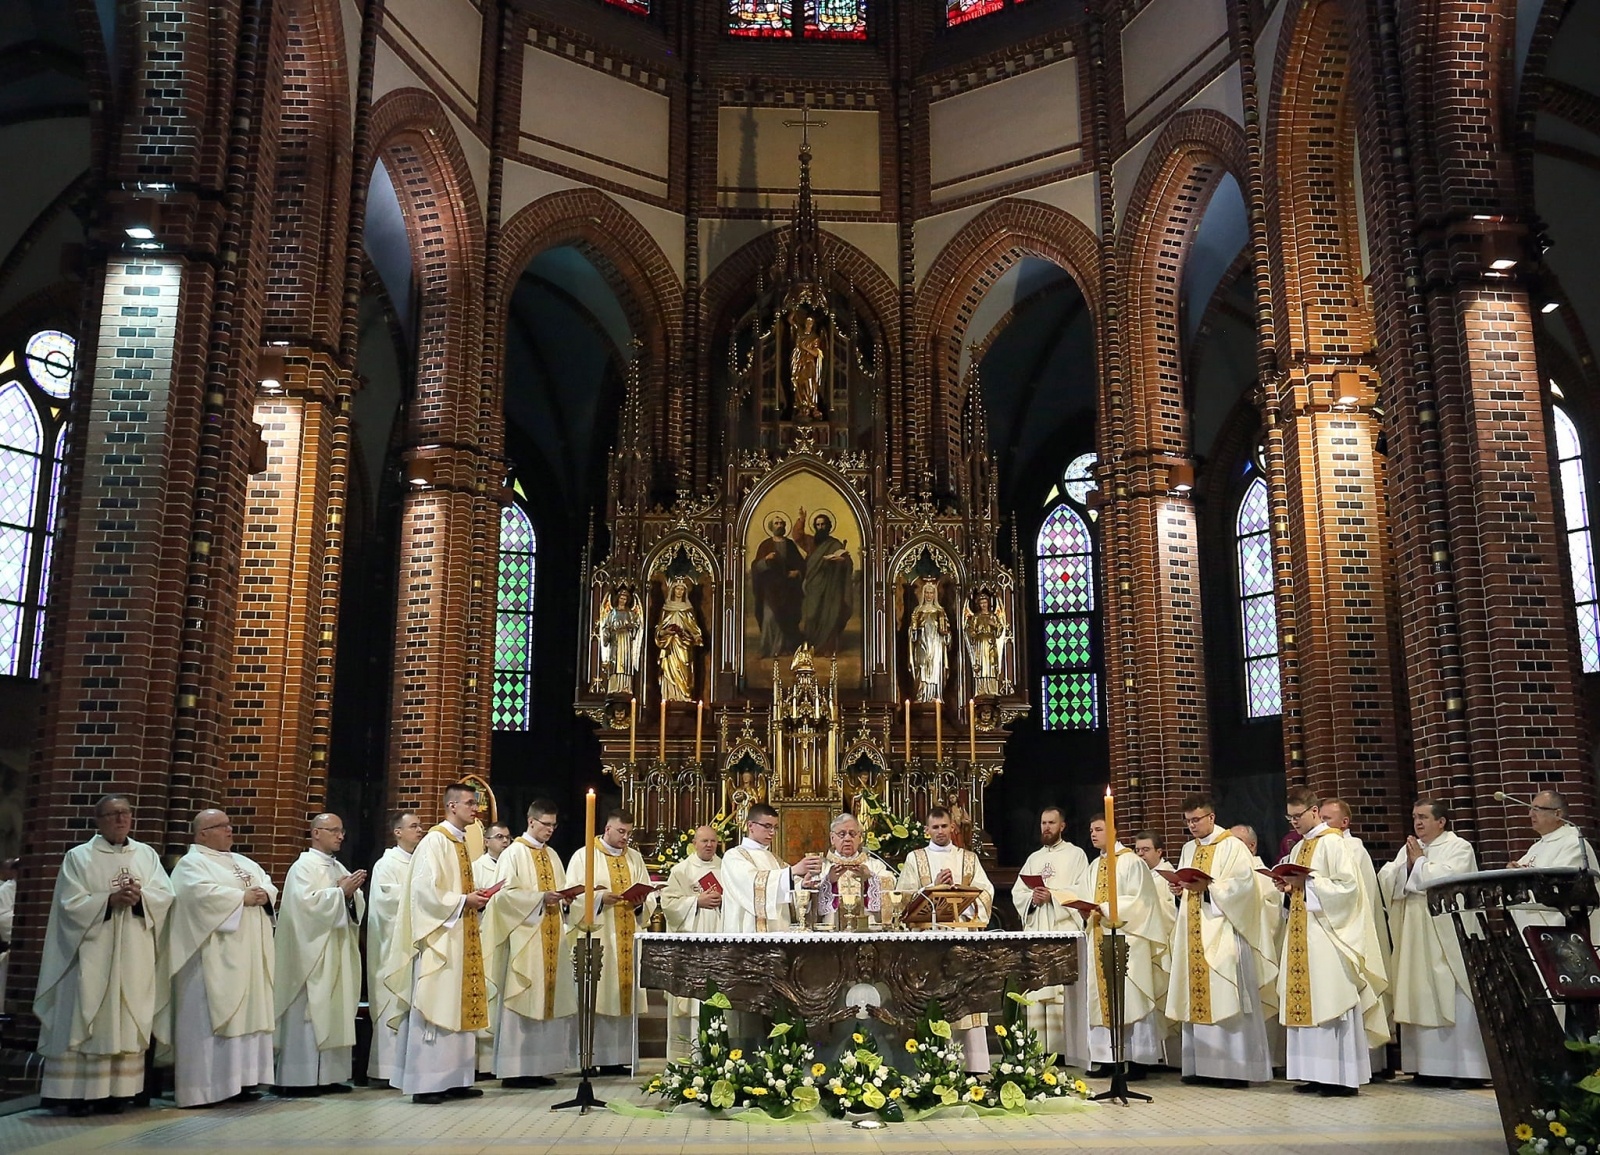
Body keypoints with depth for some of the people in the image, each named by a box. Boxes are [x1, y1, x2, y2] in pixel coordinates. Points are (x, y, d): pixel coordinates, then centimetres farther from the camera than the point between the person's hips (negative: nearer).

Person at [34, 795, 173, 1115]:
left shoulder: (147, 855, 11)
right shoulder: (79, 857, 2)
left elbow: (165, 896, 3)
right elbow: (71, 903, -7)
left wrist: (140, 896, -16)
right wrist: (110, 899, -20)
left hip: (135, 955, 3)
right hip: (92, 953, -3)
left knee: (126, 1023, 3)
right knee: (87, 1020, -4)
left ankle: (117, 1091, 6)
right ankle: (79, 1093, 0)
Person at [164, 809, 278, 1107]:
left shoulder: (243, 862, 21)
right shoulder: (191, 863, -3)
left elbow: (269, 886, 16)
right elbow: (203, 893, -21)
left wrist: (263, 895, -7)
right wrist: (242, 897, -14)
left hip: (249, 956, 8)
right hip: (215, 958, -8)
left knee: (248, 1013, 7)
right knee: (214, 1015, -9)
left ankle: (241, 1078, 11)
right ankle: (209, 1086, -7)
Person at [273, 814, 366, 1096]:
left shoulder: (340, 868, 16)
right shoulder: (303, 867, -6)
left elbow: (357, 907, 14)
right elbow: (306, 902, -20)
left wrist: (351, 893, -6)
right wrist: (340, 891, -16)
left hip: (337, 953, 8)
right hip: (312, 953, -8)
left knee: (335, 1013, 7)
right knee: (308, 1012, -7)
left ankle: (329, 1075, 12)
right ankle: (299, 1078, -2)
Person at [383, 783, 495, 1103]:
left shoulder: (461, 842, 16)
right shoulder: (435, 841, -11)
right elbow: (424, 889, -19)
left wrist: (476, 900, 6)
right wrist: (463, 901, -16)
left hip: (463, 940, 9)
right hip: (438, 939, -9)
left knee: (460, 1007, 9)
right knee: (434, 1008, -6)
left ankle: (455, 1079, 14)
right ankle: (425, 1083, 0)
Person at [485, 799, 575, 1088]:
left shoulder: (551, 855, 17)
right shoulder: (514, 853, -4)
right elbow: (506, 893, -13)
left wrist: (563, 895, 0)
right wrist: (540, 898, -19)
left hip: (551, 938, 7)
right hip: (524, 937, -7)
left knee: (549, 998, 5)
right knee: (521, 1000, -7)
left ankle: (540, 1065, 11)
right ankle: (514, 1070, -2)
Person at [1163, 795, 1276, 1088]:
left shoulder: (1232, 846, -5)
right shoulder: (1188, 849, 17)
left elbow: (1244, 883, -14)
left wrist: (1208, 888, -23)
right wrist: (1178, 888, 1)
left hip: (1222, 931, -7)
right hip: (1193, 933, 7)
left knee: (1225, 998, -7)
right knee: (1197, 997, 5)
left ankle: (1235, 1067, -2)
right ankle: (1202, 1066, 9)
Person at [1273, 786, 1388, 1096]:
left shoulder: (1333, 843, -7)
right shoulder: (1299, 848, 17)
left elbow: (1348, 885, -15)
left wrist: (1309, 881, -17)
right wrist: (1290, 887, 2)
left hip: (1327, 933, -8)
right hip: (1302, 933, 8)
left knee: (1330, 999, -7)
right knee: (1305, 1001, 5)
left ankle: (1342, 1075, -2)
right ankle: (1316, 1074, 9)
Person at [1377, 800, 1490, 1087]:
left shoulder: (1459, 847, -1)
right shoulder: (1409, 849, 17)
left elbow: (1446, 879, -17)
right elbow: (1385, 881, 7)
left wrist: (1419, 862, -5)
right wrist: (1406, 864, -7)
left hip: (1447, 934, -6)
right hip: (1415, 937, 6)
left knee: (1453, 999, -6)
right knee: (1421, 998, 4)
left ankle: (1466, 1068, -1)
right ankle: (1429, 1067, 8)